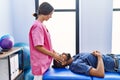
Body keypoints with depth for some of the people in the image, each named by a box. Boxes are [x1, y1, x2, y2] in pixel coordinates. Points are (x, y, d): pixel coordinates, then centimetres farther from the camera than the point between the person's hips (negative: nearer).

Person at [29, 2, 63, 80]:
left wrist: (54, 52, 10)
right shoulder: (38, 26, -18)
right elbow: (38, 46, -21)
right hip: (40, 62, -9)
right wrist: (53, 55, -14)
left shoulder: (42, 25, 11)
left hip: (44, 61, 9)